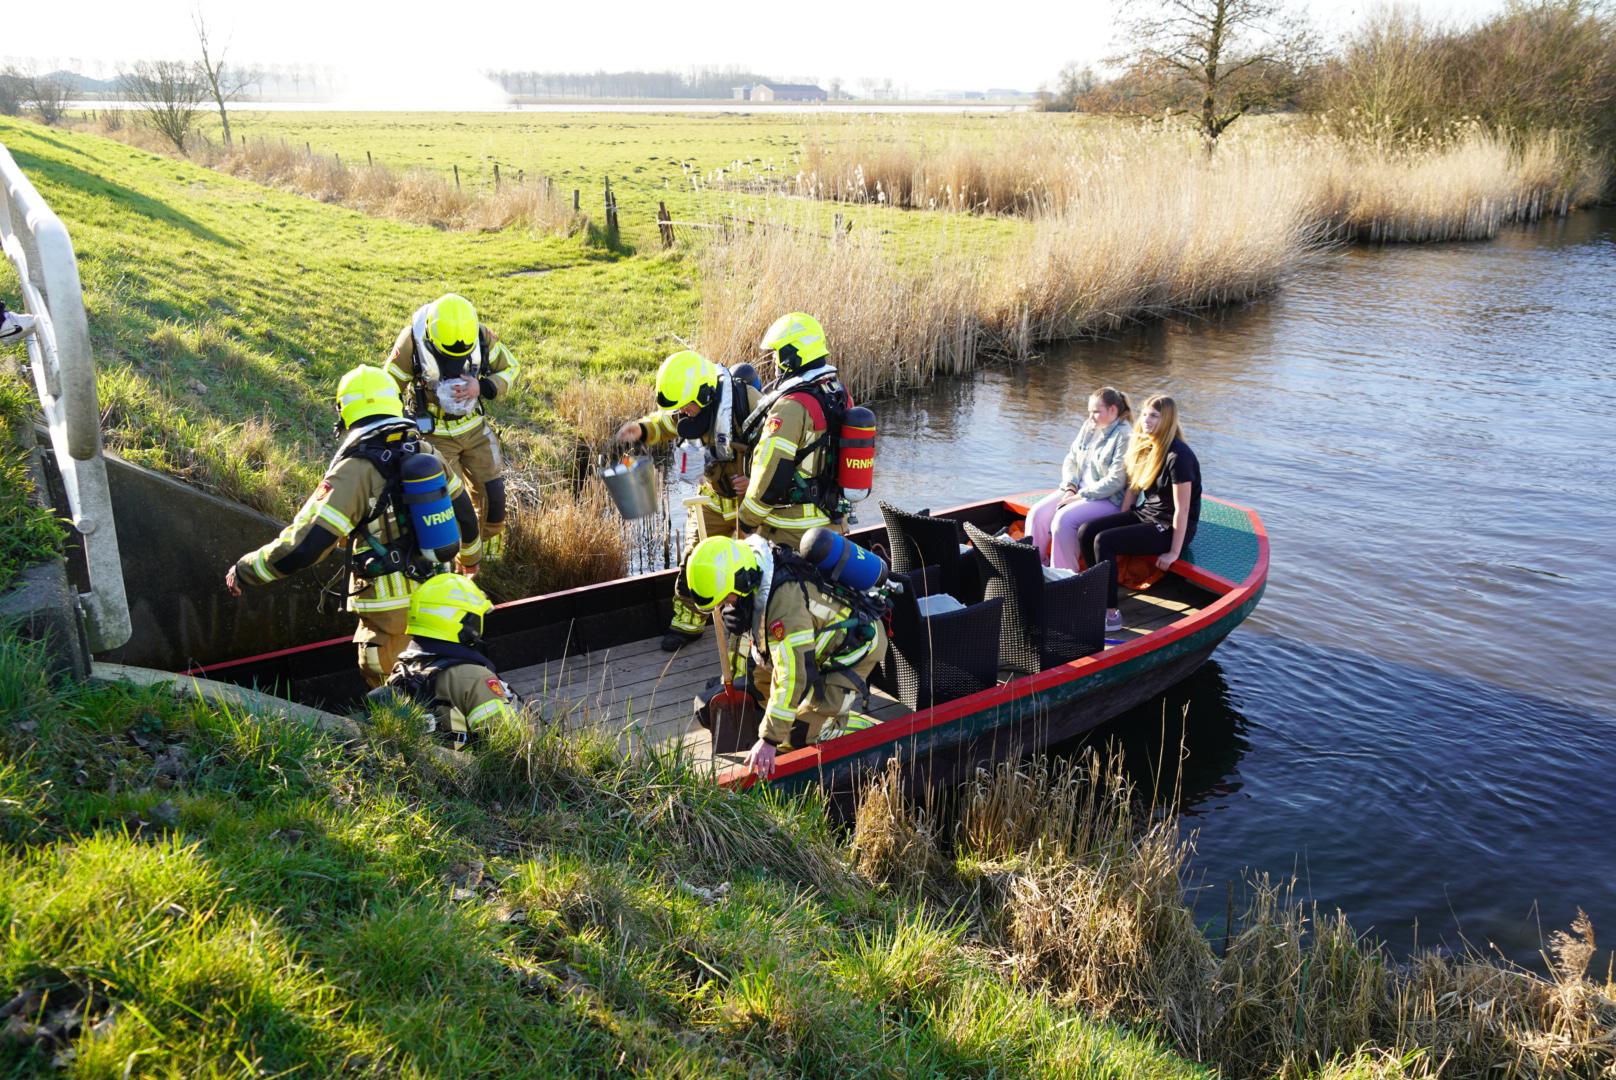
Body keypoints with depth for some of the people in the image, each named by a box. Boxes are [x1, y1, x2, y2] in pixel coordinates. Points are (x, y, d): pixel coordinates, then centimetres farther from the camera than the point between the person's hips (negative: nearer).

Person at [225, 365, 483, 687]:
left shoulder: (353, 471, -19)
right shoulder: (428, 454, -1)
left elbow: (303, 545, -23)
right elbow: (464, 512, 12)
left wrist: (244, 570, -8)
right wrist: (470, 554, 32)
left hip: (391, 608, -5)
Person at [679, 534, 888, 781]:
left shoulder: (784, 599, -38)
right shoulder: (750, 563, -12)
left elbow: (792, 674, -36)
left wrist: (769, 739, -31)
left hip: (857, 643, -9)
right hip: (824, 632, 9)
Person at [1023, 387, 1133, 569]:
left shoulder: (1124, 436, -14)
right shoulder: (1089, 427, 9)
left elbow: (1115, 481, -20)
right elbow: (1071, 460, 13)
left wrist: (1080, 496, -18)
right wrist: (1070, 488, -5)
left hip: (1107, 499, -7)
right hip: (1077, 491, 8)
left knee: (1063, 520, -29)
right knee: (1037, 513, -12)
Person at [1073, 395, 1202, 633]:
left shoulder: (1178, 456, -21)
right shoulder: (1145, 448, 6)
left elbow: (1182, 509, -21)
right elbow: (1133, 488, 12)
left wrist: (1174, 553, -19)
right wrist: (1120, 524, 5)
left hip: (1170, 527, -8)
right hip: (1144, 515, 8)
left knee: (1104, 541, -25)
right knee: (1086, 532, -9)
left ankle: (1111, 615, -18)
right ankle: (1100, 595, -1)